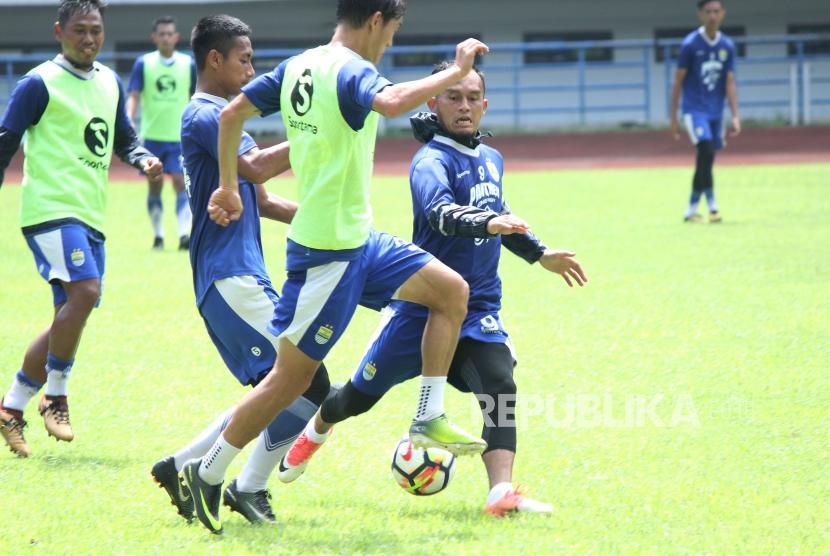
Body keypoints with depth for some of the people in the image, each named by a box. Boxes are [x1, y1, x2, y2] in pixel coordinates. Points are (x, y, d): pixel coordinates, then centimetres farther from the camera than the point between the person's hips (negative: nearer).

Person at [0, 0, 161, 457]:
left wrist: (144, 159, 4)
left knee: (70, 318, 7)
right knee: (84, 290, -26)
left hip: (91, 215, 8)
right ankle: (55, 397, -13)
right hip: (51, 209, -8)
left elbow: (123, 139, 25)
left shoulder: (110, 82, 15)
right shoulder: (40, 84, -5)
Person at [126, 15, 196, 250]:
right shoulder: (143, 64, 1)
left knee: (181, 182, -13)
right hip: (151, 136, 1)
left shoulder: (188, 64, 3)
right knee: (154, 185, 7)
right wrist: (129, 121, -20)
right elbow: (133, 96, -4)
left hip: (180, 136, -1)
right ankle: (158, 235, 19)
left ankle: (184, 234, -17)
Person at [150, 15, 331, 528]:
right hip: (229, 275, -10)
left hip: (242, 276, 10)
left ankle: (185, 467, 13)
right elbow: (257, 169, -24)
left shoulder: (223, 117, 21)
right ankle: (251, 489, -5)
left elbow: (260, 201, 25)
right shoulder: (204, 116, -10)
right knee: (308, 380, -12)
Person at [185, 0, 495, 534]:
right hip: (329, 253, -10)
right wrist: (456, 71, -30)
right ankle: (208, 474, 8)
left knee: (452, 290, 9)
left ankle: (429, 419, 11)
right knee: (294, 374, -2)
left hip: (358, 239, 10)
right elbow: (392, 102, -40)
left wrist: (228, 187, 21)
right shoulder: (351, 71, -18)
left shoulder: (298, 66, 8)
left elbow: (232, 114, 12)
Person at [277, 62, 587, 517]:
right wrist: (487, 223, -56)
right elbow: (441, 214, -38)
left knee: (500, 386, -23)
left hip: (478, 309, 5)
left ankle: (502, 492, -34)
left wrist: (539, 254, 32)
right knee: (360, 396, 13)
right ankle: (317, 429, 47)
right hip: (421, 305, -5)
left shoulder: (491, 160, 8)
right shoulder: (432, 160, -17)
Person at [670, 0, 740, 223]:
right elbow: (678, 81, -3)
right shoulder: (690, 44, -7)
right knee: (706, 152, -21)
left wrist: (735, 116, -4)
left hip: (716, 112, 5)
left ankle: (692, 209, 16)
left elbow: (730, 83, 5)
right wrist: (673, 118, -3)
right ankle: (712, 207, -20)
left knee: (706, 162, 5)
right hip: (695, 110, -5)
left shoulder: (727, 46, 5)